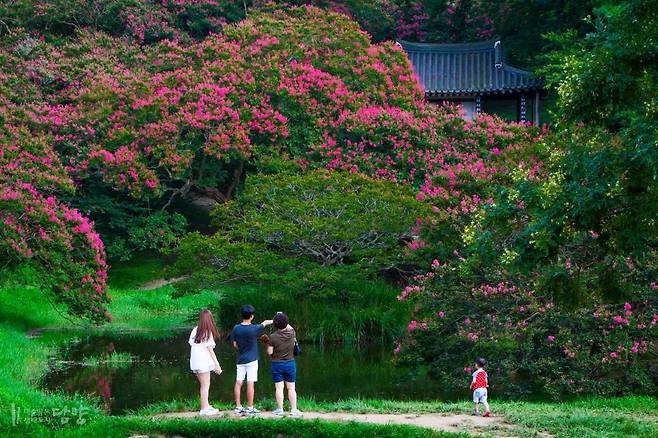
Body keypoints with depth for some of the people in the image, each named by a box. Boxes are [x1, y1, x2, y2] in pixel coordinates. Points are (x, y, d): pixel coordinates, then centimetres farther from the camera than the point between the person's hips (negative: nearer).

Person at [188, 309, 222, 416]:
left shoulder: (195, 330, 6)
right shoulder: (208, 332, -10)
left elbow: (191, 344, 7)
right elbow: (210, 349, -11)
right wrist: (217, 364, -9)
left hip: (195, 362, 6)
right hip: (204, 362, -6)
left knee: (203, 385, 17)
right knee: (205, 385, -1)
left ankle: (206, 406, 24)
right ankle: (204, 409, -1)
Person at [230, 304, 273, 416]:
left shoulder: (236, 328, -2)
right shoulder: (254, 329, -13)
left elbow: (235, 345, 5)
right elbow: (265, 323, 5)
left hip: (240, 360, 4)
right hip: (251, 360, -4)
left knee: (238, 383, 5)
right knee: (250, 383, -1)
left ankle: (238, 407, 8)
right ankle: (250, 408, 1)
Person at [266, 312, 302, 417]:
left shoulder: (273, 337, -13)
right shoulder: (291, 334, -8)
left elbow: (270, 352, -10)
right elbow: (290, 327, 17)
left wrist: (268, 346, 9)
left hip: (277, 364, -1)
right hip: (290, 363, 1)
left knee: (279, 388, 3)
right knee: (291, 388, 6)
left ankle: (280, 410, 6)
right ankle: (294, 410, 6)